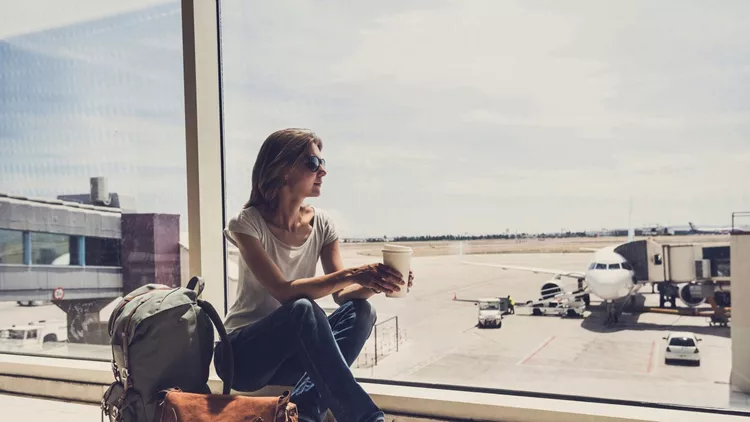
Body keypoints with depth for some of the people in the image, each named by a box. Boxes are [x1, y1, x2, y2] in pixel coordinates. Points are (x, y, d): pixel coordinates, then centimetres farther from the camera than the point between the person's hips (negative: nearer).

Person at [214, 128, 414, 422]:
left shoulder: (321, 223, 0)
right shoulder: (247, 223, -14)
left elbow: (341, 294, -7)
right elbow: (284, 291, -26)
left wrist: (375, 284, -28)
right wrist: (351, 274, -35)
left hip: (293, 354, 5)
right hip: (242, 354, -5)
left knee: (360, 311, -21)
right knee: (304, 309, -36)